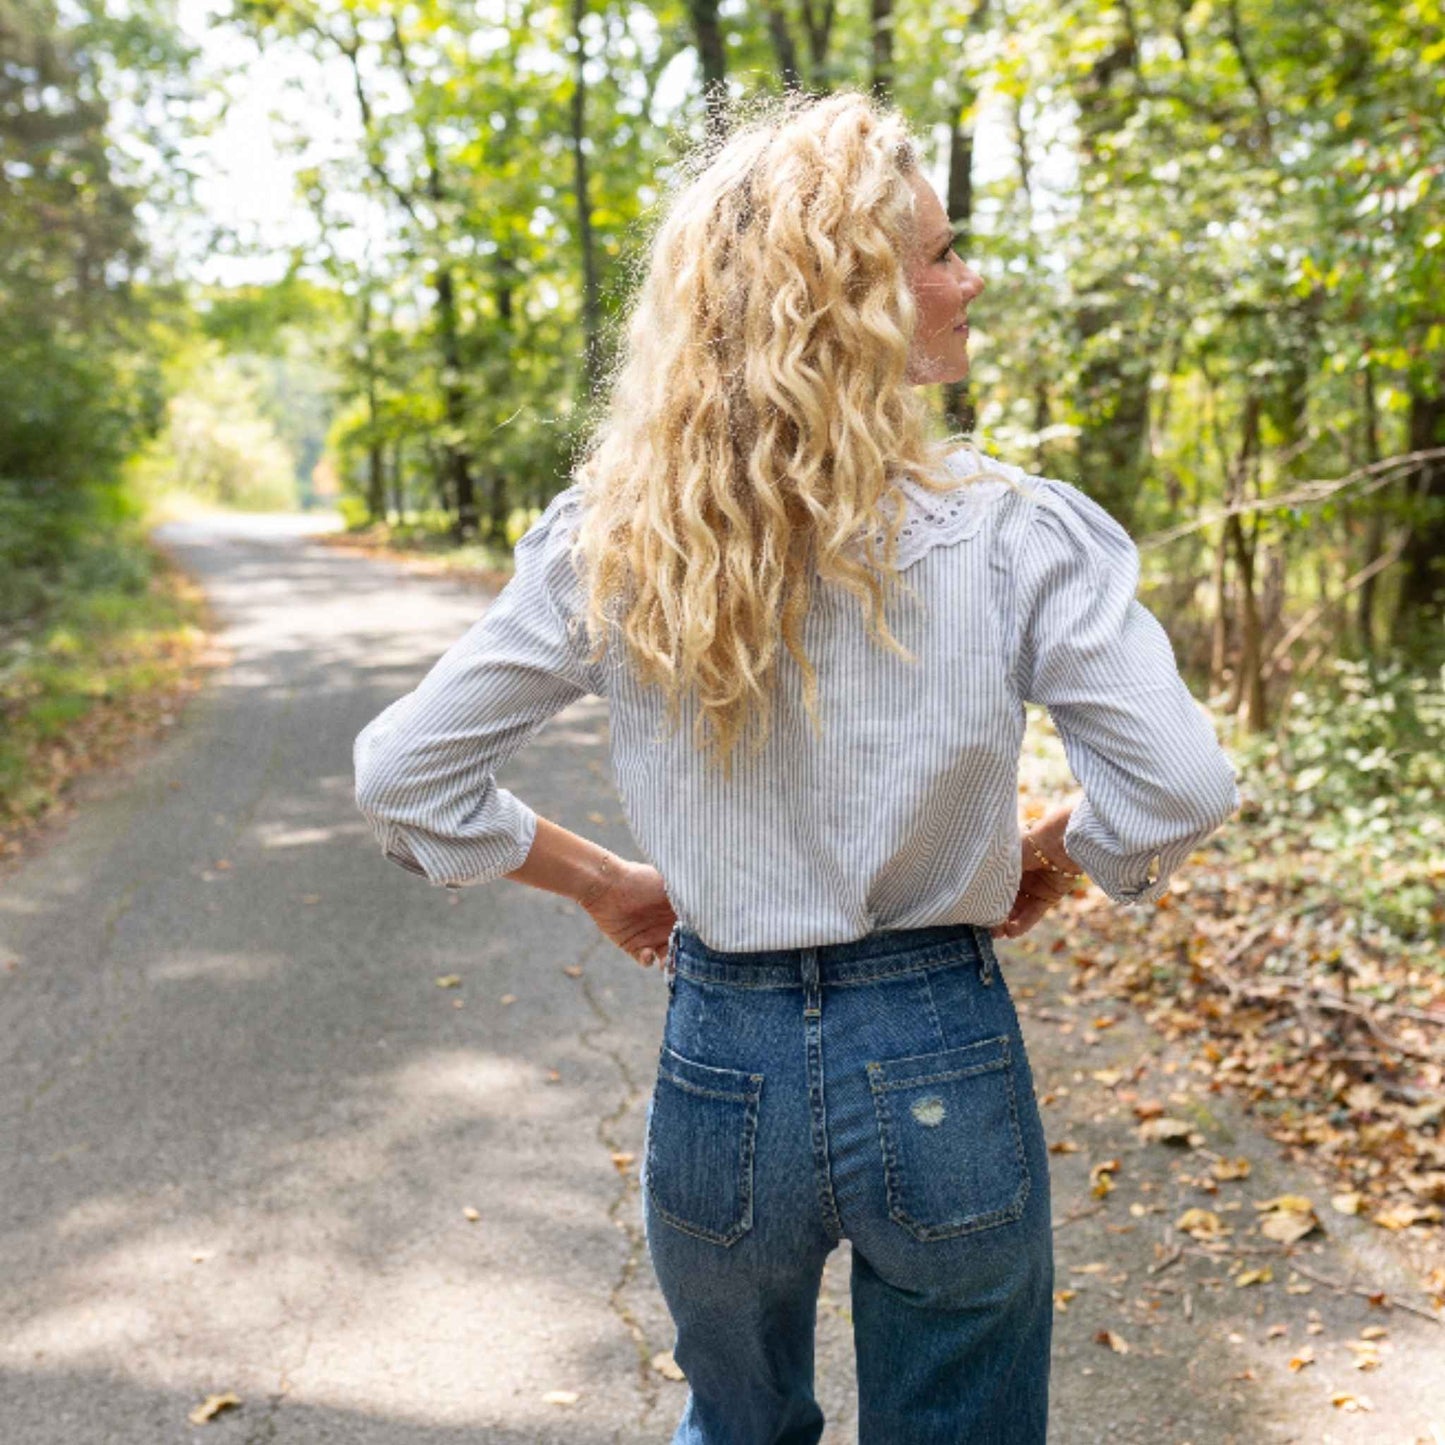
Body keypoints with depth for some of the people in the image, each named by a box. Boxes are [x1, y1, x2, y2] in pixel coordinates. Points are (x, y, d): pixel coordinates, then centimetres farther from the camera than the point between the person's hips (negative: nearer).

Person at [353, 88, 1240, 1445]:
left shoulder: (609, 537, -8)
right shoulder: (1015, 532, -15)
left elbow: (402, 774, -4)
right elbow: (1177, 786, -13)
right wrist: (1043, 857, 6)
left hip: (718, 1070, 2)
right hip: (943, 1070, -1)